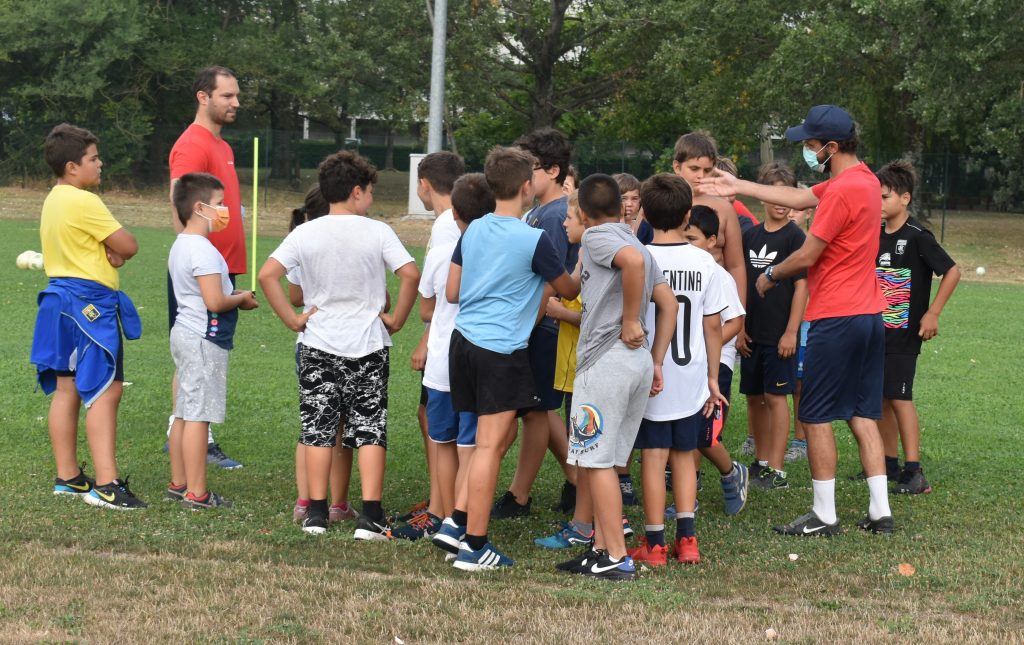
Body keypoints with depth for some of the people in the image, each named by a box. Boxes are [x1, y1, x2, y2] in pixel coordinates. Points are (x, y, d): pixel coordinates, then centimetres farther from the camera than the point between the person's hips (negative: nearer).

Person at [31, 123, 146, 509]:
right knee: (105, 391, -12)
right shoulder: (83, 202, -16)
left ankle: (67, 477, 20)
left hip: (61, 296, 10)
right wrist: (116, 252, 6)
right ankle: (105, 485, -16)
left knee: (67, 390, 13)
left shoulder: (53, 200, 14)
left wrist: (110, 254, -2)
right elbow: (129, 246, -15)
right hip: (89, 302, -10)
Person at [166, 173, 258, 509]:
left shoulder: (180, 246, 14)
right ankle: (196, 492, -5)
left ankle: (178, 483, 21)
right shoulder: (202, 250, -18)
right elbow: (214, 301, -24)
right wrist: (242, 300, -5)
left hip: (185, 333, 11)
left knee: (184, 414, 14)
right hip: (204, 340, -11)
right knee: (198, 416, -7)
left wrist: (235, 297, 13)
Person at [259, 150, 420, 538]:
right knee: (370, 430, 3)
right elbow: (410, 275, -16)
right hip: (369, 346, -1)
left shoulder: (305, 234, -1)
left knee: (318, 429, 9)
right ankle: (371, 517, -3)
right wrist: (396, 320, -5)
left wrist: (293, 319, -3)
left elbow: (268, 275, -9)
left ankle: (316, 513, 11)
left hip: (318, 346, 2)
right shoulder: (377, 232, -6)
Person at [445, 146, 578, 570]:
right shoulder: (534, 240, -10)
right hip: (501, 350, -7)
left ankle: (465, 526, 18)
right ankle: (474, 547, -5)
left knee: (497, 439, 18)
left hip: (464, 341, 7)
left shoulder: (474, 230, 8)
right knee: (490, 446, -5)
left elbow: (452, 292, 15)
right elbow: (569, 290, 5)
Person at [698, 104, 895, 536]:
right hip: (869, 315, 9)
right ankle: (880, 512, 11)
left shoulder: (842, 191, -18)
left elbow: (806, 257, -15)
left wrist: (770, 276, 4)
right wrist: (739, 187, 21)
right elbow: (799, 198, 20)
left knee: (816, 417, 0)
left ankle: (824, 516, 4)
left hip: (836, 318, -9)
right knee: (862, 415, 12)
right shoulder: (864, 180, 12)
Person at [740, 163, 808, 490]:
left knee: (776, 396, -4)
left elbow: (801, 286, -9)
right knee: (754, 396, 11)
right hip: (752, 332, 6)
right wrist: (739, 327, 8)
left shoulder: (794, 236, -6)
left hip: (779, 334, -6)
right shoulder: (751, 235, 9)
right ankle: (761, 462, 23)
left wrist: (791, 332, -14)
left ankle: (777, 470, 0)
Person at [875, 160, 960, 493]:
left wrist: (932, 313, -15)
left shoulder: (917, 236, -12)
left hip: (904, 333, -7)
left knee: (899, 398, -11)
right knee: (879, 398, 11)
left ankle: (914, 473, -11)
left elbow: (952, 271, -13)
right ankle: (889, 463, 22)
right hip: (876, 332, 7)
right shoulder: (876, 235, 9)